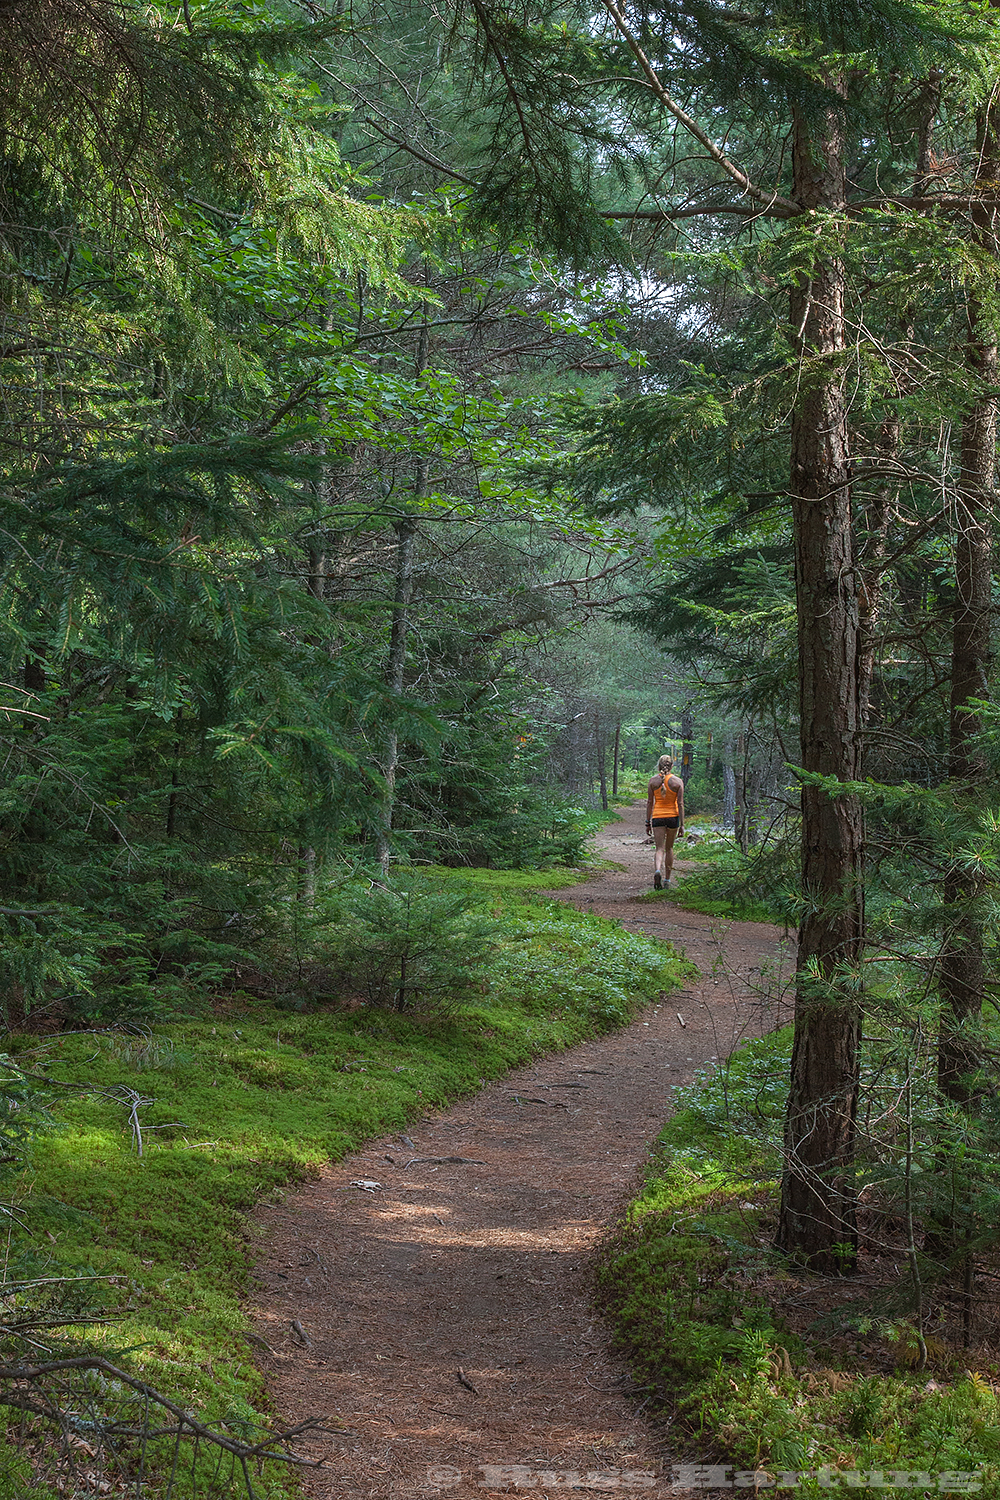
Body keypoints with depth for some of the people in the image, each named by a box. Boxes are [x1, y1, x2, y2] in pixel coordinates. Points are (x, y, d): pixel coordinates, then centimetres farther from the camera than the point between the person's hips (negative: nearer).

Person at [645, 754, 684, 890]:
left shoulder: (653, 780, -3)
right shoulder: (677, 781, -5)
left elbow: (650, 802, 0)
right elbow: (680, 804, -7)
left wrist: (648, 822, 7)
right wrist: (682, 824, -4)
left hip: (657, 817, 0)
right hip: (673, 817, 0)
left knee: (659, 849, 0)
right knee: (669, 848, 17)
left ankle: (657, 871, -30)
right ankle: (667, 879, 24)